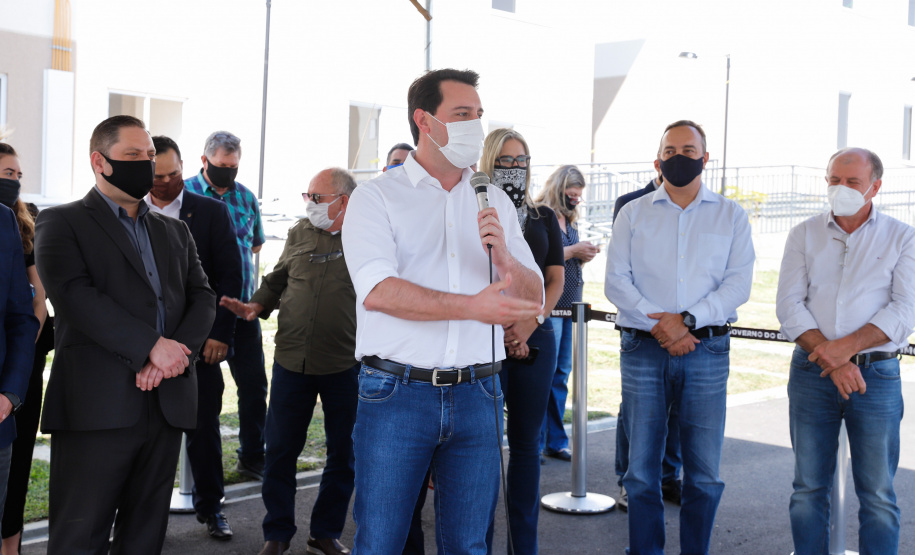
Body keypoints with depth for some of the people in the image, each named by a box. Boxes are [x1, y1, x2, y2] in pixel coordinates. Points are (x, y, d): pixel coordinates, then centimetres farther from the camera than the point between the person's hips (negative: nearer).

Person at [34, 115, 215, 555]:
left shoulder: (175, 232, 21)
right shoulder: (61, 223, 4)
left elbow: (202, 298, 10)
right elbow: (74, 295, -12)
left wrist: (178, 352, -9)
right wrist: (152, 346, -17)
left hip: (168, 401, 5)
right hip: (97, 406, -5)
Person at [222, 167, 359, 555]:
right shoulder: (299, 233, 8)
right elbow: (277, 280, 17)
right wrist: (256, 306, 0)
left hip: (345, 365, -3)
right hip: (292, 360, 3)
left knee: (344, 454, 9)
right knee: (280, 451, 7)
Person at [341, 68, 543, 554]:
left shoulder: (494, 202, 13)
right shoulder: (376, 197, -1)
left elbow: (533, 296, 11)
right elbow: (377, 290, -16)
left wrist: (505, 260, -11)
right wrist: (472, 306, -24)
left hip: (477, 396, 4)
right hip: (397, 392, -3)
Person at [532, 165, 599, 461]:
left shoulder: (569, 221, 18)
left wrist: (584, 256, 5)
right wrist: (572, 251, -15)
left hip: (570, 304, 8)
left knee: (561, 373, 11)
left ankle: (555, 442, 18)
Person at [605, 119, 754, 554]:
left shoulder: (731, 216, 9)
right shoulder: (634, 213, 10)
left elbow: (738, 283, -1)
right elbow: (616, 280, 1)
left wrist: (688, 319, -14)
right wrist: (659, 324, -12)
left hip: (707, 352, 0)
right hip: (643, 350, 0)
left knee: (704, 473, 2)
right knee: (641, 469, 3)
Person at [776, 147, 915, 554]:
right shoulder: (804, 235, 8)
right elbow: (789, 305, -1)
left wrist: (847, 346, -18)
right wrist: (831, 359, -12)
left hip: (877, 374, -1)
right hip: (811, 371, 2)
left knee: (878, 494, 2)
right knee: (809, 488, 7)